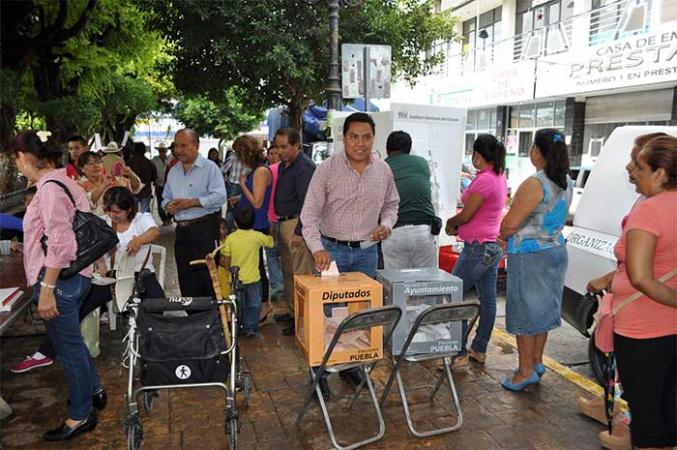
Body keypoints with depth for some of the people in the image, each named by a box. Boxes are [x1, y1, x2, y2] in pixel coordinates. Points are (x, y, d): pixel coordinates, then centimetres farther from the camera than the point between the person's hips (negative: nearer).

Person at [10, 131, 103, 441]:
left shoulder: (50, 188, -18)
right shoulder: (62, 181, 11)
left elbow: (59, 242, -24)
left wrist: (46, 289, -22)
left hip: (60, 278, -9)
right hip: (73, 276, 9)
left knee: (68, 346, 4)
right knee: (70, 340, 24)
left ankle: (81, 415, 20)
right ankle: (92, 390, 40)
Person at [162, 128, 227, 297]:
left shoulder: (209, 168, -5)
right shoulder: (173, 172, 17)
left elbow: (220, 196, -15)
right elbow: (166, 197, 24)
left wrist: (192, 203, -17)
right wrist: (168, 205, 0)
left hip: (205, 228, -7)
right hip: (181, 229, 7)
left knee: (207, 275, -6)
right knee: (186, 278, 12)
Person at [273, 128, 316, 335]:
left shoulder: (304, 167, -16)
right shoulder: (284, 165, 14)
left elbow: (306, 203, -21)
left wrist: (299, 232, -22)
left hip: (297, 224, -10)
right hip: (284, 223, 10)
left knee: (300, 274, -5)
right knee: (288, 272, 17)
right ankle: (292, 311, 29)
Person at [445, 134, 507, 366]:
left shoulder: (484, 179, -20)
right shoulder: (500, 177, 11)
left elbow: (465, 215, -16)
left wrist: (450, 223, 3)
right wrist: (457, 224, 4)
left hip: (478, 248, -10)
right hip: (494, 246, 10)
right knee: (488, 299, 13)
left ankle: (459, 354, 2)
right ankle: (480, 350, 25)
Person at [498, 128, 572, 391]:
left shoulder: (534, 185, -21)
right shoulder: (566, 184, 7)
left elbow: (510, 224, -20)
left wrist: (502, 237, 3)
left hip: (530, 256, -9)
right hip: (556, 250, 9)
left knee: (524, 313, 3)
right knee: (542, 310, 18)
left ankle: (526, 371, 13)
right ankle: (537, 362, 31)